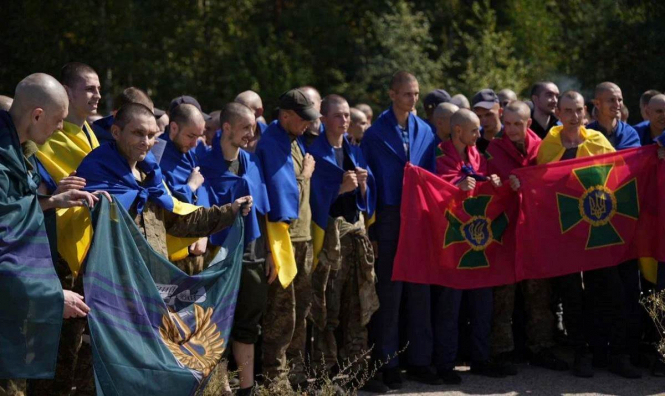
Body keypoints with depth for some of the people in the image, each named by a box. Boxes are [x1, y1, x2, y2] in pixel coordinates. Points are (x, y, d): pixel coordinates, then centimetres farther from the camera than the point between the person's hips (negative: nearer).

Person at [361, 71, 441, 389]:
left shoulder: (424, 131, 8)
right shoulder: (375, 133, -4)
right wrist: (370, 232, -9)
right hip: (388, 219, -4)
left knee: (419, 291, 7)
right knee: (389, 293, 1)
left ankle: (419, 361, 14)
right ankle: (387, 363, 8)